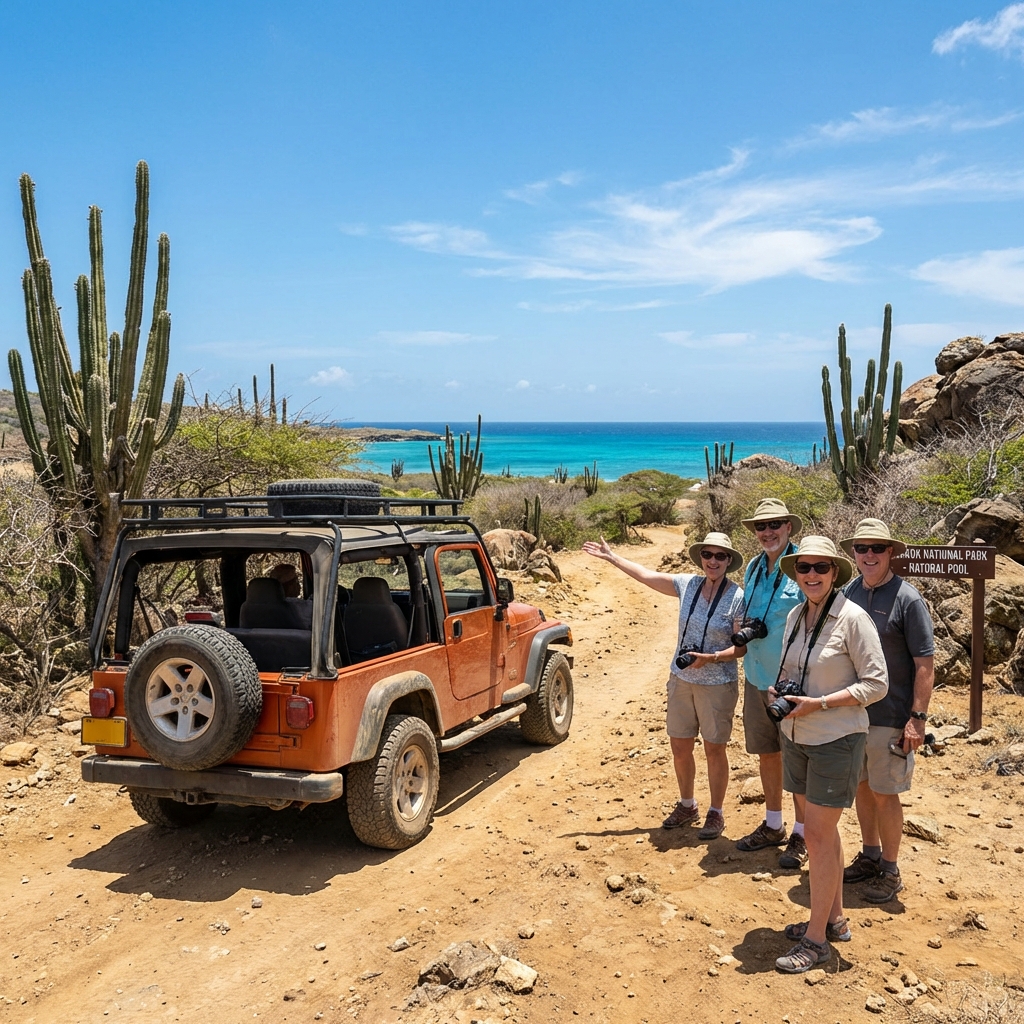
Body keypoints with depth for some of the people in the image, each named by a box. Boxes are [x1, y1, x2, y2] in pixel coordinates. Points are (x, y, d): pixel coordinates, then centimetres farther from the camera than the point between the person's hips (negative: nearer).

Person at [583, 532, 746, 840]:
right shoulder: (688, 584, -1)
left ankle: (716, 813, 24)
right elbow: (647, 575, 9)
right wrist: (611, 557, 12)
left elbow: (743, 647, -12)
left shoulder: (738, 598, -13)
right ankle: (686, 806, 33)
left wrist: (711, 658, -27)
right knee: (679, 746, 13)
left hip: (717, 685, -5)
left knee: (714, 749, 6)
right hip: (681, 680, 5)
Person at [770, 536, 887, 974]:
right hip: (796, 736, 7)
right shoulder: (795, 615, 5)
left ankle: (816, 939, 9)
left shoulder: (852, 618, -16)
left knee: (818, 834, -3)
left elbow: (876, 684, -15)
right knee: (824, 830, 16)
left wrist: (819, 703, -21)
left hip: (835, 740, -7)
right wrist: (779, 691, -3)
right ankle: (834, 919, 30)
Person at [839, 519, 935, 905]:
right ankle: (870, 857, 33)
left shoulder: (907, 599, -13)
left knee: (884, 794, 3)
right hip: (851, 713, 6)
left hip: (890, 717, -6)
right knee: (861, 787, 16)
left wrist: (918, 718, -18)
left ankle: (890, 871, 19)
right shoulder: (848, 593, 4)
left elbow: (925, 664, -13)